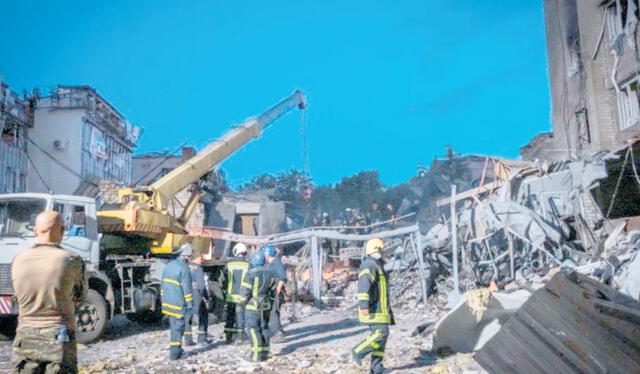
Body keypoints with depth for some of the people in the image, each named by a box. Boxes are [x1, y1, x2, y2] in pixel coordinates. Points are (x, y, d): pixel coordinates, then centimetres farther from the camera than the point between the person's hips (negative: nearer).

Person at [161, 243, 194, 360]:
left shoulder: (168, 266, 9)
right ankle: (174, 353, 4)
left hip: (167, 303, 8)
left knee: (174, 327, 19)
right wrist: (190, 306, -10)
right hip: (178, 304, -8)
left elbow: (163, 285, 16)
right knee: (178, 328, 1)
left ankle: (176, 349, 28)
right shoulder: (184, 268, -16)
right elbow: (187, 289, -16)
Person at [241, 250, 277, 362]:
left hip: (253, 306, -7)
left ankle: (256, 355, -2)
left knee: (253, 329, -1)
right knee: (264, 328, 14)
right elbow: (273, 290, 9)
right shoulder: (270, 274, 7)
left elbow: (245, 292, -17)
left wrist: (245, 301, -1)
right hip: (265, 306, 7)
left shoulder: (251, 273, -15)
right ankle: (265, 353, 18)